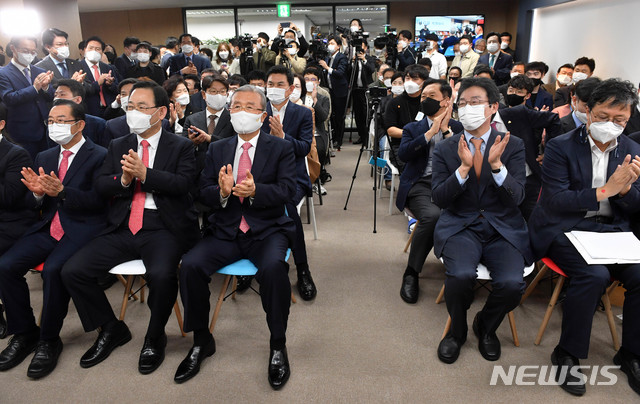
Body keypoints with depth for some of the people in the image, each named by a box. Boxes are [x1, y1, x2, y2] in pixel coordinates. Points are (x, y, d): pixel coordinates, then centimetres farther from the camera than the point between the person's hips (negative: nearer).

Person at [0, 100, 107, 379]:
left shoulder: (99, 156, -2)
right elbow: (34, 206, 15)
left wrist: (60, 191, -24)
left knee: (53, 270, -30)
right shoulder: (44, 158, 18)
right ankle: (24, 334, 4)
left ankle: (49, 341, -8)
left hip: (81, 229, -6)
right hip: (47, 229, 6)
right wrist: (37, 192, -9)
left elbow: (98, 201, -11)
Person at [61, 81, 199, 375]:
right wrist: (123, 179, -11)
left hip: (162, 229, -5)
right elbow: (100, 186, 9)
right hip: (122, 229, 5)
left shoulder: (180, 147, 6)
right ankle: (112, 330, 13)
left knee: (161, 275, -33)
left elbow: (183, 183, -10)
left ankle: (154, 339, -3)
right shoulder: (118, 147, 19)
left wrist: (145, 174, -21)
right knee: (72, 271, -10)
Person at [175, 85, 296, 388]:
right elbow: (204, 193, 6)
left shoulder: (281, 148, 6)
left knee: (273, 267, -34)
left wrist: (255, 191, -27)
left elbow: (286, 189, -7)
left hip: (267, 230, -3)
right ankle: (202, 341, 1)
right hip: (226, 232, 3)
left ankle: (278, 345, -11)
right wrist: (221, 191, -18)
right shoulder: (217, 150, 14)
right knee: (190, 265, -22)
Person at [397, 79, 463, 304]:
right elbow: (403, 154, -3)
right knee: (432, 215, -35)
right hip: (420, 185, -1)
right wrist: (431, 131, -4)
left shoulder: (457, 128, 17)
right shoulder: (413, 128, 18)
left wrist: (446, 130, -3)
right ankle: (411, 274, -16)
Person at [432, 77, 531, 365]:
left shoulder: (513, 146, 5)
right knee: (461, 275, -30)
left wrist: (497, 165, -22)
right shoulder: (445, 149, 5)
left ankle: (486, 327, 11)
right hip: (460, 228, 0)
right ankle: (457, 330, 4)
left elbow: (516, 198, -6)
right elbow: (439, 199, -5)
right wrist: (464, 167, -19)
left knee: (511, 283, -25)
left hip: (504, 230, 1)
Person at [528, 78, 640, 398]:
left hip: (611, 229, 5)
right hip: (565, 228, -4)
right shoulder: (561, 146, -6)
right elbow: (555, 201, -13)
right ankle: (567, 355, -9)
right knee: (594, 275, -30)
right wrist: (605, 191, -19)